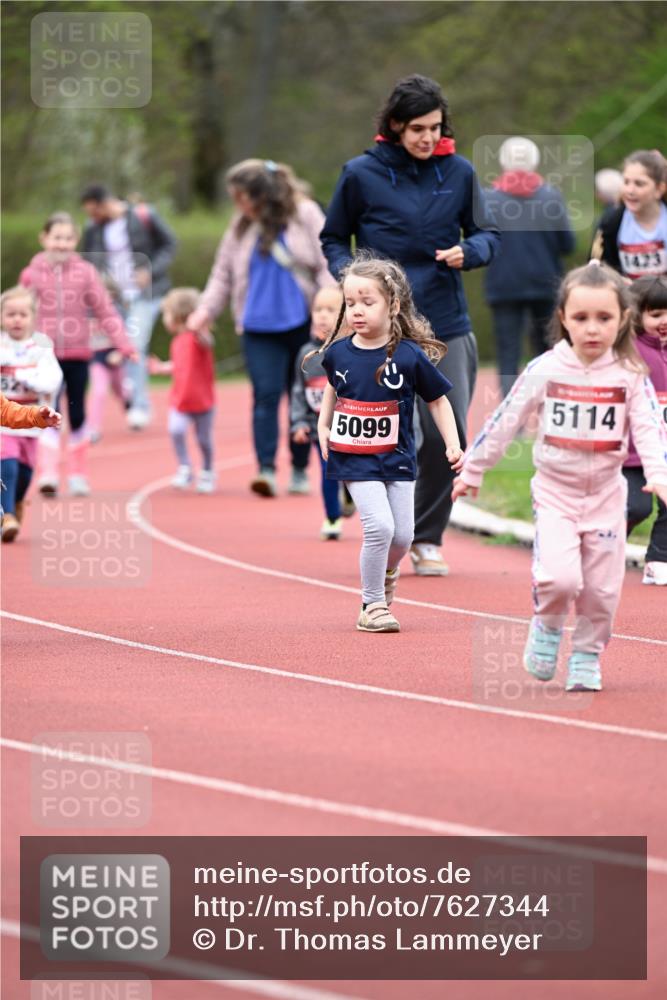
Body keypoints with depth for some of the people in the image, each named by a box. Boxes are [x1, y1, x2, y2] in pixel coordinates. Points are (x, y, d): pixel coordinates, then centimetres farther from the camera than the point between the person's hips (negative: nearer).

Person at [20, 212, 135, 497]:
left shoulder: (85, 272, -2)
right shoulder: (33, 273, -1)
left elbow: (105, 310, -3)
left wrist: (124, 344, -10)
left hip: (77, 355, 1)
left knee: (77, 416, 9)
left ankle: (78, 474, 21)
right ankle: (48, 474, -12)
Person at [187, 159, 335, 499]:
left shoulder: (305, 215, -2)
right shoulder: (241, 226, 8)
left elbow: (326, 265, -4)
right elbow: (223, 274, 13)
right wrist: (206, 310, 0)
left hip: (302, 324, -1)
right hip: (259, 327, 2)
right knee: (265, 394, -12)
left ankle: (300, 470, 18)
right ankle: (266, 469, -17)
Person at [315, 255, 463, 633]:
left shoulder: (410, 356, -11)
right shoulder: (338, 352, -4)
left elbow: (438, 400, 0)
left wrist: (453, 444, -7)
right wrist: (323, 425, 12)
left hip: (398, 459, 1)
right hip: (354, 459, -1)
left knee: (403, 536, 4)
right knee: (379, 526, -16)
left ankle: (387, 572, 40)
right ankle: (372, 606, -1)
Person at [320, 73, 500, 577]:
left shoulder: (459, 172, 4)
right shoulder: (361, 174, -1)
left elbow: (488, 235, 12)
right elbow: (334, 238, 11)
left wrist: (468, 251, -10)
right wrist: (348, 274, -8)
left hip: (447, 327, 2)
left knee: (447, 436, -4)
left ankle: (428, 539, 14)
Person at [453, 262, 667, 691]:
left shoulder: (630, 375, -5)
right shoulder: (546, 371, -6)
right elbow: (505, 420, 2)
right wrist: (472, 471, 8)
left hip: (606, 493, 1)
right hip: (555, 490, -1)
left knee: (602, 588, 4)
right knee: (560, 576, -19)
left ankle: (587, 658, 25)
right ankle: (548, 626, 11)